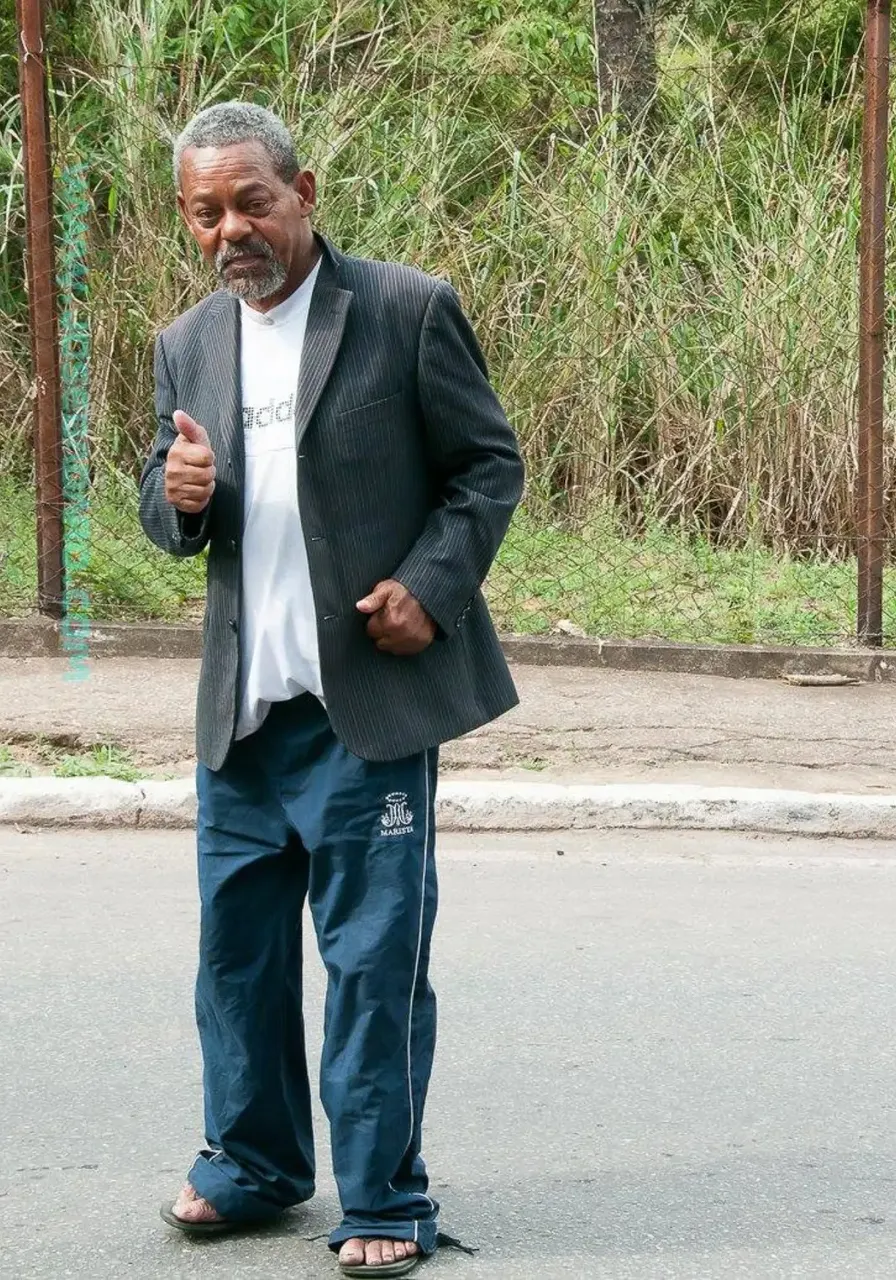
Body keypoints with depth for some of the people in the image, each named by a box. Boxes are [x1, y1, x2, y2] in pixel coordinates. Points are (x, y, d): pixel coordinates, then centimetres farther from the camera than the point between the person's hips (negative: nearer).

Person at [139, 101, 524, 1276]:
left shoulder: (408, 311, -4)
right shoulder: (188, 346, 12)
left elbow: (489, 465, -1)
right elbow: (167, 517, 16)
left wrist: (431, 585, -14)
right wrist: (178, 498, -9)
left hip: (371, 702, -5)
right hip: (241, 710, 5)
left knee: (374, 956, -2)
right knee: (237, 947, 13)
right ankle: (253, 1163, 31)